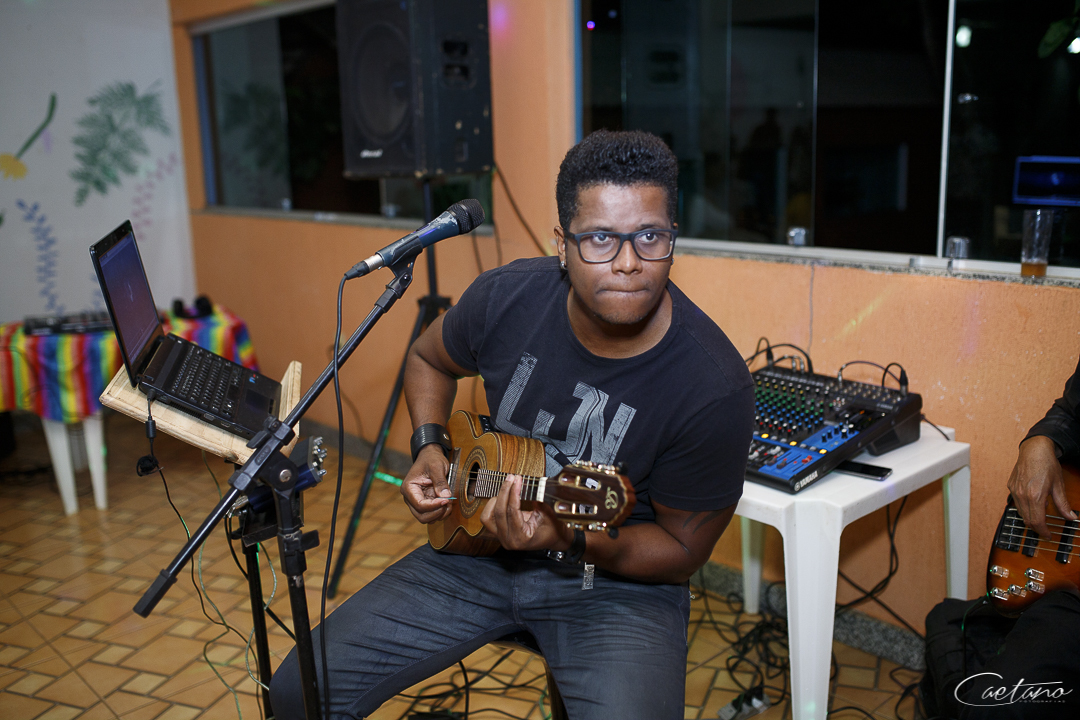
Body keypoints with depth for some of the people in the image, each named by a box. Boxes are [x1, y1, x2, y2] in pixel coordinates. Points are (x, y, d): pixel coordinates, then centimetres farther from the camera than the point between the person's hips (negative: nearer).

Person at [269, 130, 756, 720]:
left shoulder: (714, 388, -23)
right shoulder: (507, 297, -12)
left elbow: (684, 549, -11)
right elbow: (428, 359, 12)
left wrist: (572, 544, -28)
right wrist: (428, 449, -5)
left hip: (619, 580, -3)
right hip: (480, 547, 3)